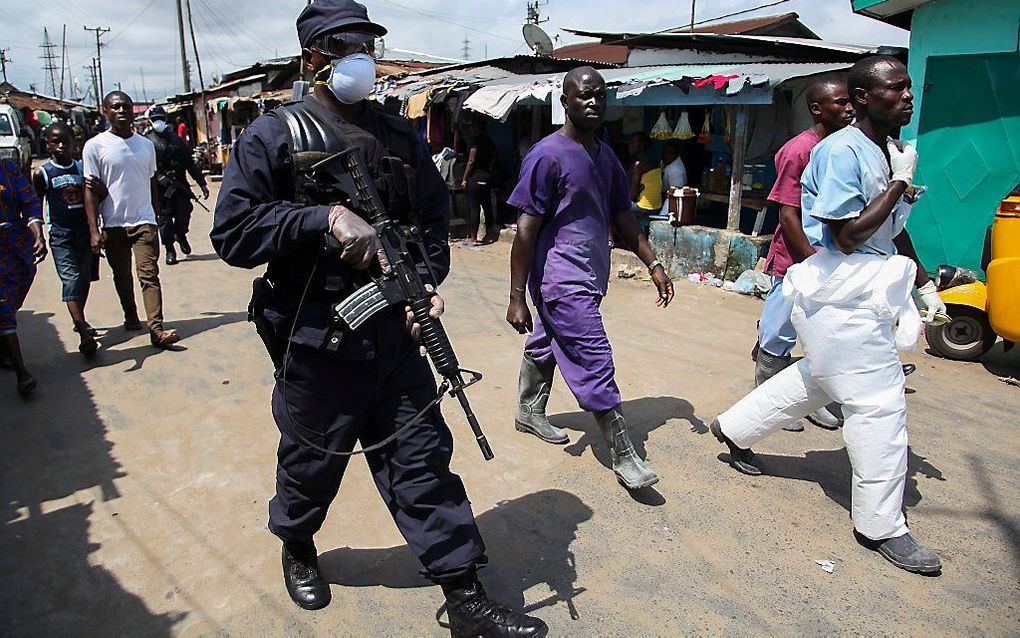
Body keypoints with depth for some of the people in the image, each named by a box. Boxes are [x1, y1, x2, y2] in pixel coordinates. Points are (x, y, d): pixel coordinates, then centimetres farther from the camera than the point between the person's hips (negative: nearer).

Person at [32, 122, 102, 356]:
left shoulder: (83, 168, 5)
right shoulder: (42, 174, -3)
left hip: (86, 233, 4)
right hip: (61, 237, -3)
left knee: (84, 280, 14)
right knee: (71, 282, -14)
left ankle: (80, 320, 36)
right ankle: (84, 334, -24)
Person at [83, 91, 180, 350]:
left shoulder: (146, 145, 8)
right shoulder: (95, 146, -2)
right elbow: (91, 190, -5)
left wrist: (157, 217, 20)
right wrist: (93, 230, -12)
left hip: (144, 221, 1)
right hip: (112, 224, -1)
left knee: (149, 275, -9)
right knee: (122, 277, 14)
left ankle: (156, 329, -15)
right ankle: (131, 318, 32)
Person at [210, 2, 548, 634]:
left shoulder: (398, 134, 10)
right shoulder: (275, 135, -3)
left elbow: (434, 216, 13)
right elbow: (233, 231, -11)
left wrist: (426, 283, -5)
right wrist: (327, 215, -21)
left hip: (394, 332, 3)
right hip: (315, 342, -3)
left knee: (423, 456, 5)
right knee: (312, 461, 15)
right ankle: (298, 547, 47)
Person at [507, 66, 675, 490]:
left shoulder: (605, 156, 11)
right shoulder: (548, 156, -13)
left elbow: (622, 218, 18)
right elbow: (526, 230, -15)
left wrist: (653, 265, 14)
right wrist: (517, 298, -16)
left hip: (589, 277, 8)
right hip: (563, 281, -8)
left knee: (545, 345, 22)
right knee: (595, 363, -6)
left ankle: (529, 413, 41)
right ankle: (624, 457, 3)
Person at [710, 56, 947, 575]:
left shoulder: (892, 152, 11)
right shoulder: (841, 151, -17)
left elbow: (895, 230, 22)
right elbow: (848, 236, -23)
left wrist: (924, 282, 20)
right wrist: (901, 183, -17)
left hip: (869, 290, 10)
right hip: (841, 293, -10)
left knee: (817, 378, 21)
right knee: (879, 401, -3)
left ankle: (734, 429, 38)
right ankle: (880, 525, 12)